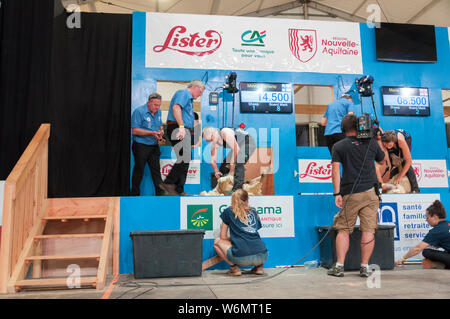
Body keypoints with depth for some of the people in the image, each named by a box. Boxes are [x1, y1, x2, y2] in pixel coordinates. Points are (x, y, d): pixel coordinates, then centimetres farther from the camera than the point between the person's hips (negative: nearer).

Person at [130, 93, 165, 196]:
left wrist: (160, 132, -1)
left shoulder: (158, 112, 9)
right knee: (139, 171, 5)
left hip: (154, 146, 6)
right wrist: (152, 133, -21)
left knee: (156, 170, 5)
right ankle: (134, 194, 19)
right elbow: (135, 130, -16)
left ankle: (160, 193, 9)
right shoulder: (139, 111, -12)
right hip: (141, 146, -5)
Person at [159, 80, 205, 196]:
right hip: (177, 129, -10)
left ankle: (179, 190, 9)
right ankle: (168, 183, -14)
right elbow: (176, 107, -20)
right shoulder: (183, 93, -1)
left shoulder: (189, 98, 30)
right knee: (184, 159, -19)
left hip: (184, 131, 10)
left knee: (185, 161, 7)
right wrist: (181, 126, -28)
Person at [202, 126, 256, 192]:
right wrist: (216, 171, -19)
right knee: (224, 165, 3)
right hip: (237, 146, 9)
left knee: (238, 162, -32)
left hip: (248, 142, -9)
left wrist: (232, 169, -32)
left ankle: (237, 188, -33)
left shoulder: (225, 132, -31)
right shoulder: (214, 144, -7)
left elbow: (236, 149, -35)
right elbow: (213, 161, -1)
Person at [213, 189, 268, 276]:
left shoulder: (228, 211, 12)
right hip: (262, 256, 5)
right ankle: (259, 266, 14)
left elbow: (223, 237, 14)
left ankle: (234, 267, 2)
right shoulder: (254, 212, 21)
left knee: (217, 242, 19)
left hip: (242, 257, -4)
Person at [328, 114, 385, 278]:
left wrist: (337, 193, -7)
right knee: (368, 230, 4)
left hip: (350, 194, -1)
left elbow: (335, 169, -7)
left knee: (344, 230, 5)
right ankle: (364, 267, 8)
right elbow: (382, 160, 26)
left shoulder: (339, 146, 2)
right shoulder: (371, 143, 8)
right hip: (370, 192, 2)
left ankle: (339, 266, 3)